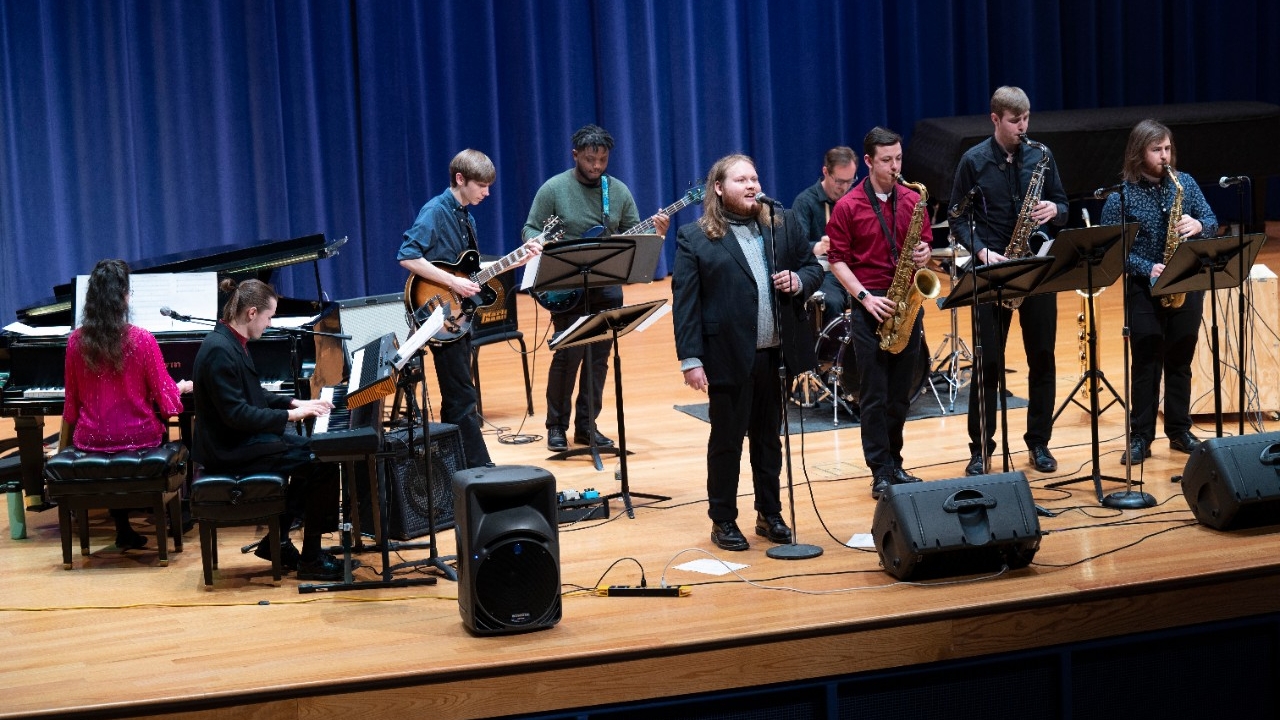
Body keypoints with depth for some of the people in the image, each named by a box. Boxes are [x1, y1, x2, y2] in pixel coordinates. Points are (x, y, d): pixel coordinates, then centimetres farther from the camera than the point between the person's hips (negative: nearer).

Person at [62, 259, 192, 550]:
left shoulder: (76, 340, -8)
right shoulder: (142, 339, -17)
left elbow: (72, 401, 3)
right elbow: (166, 398, -10)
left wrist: (67, 438, 22)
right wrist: (183, 387, 13)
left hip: (91, 438, 2)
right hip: (137, 437, -2)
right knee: (159, 432, 32)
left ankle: (123, 528, 28)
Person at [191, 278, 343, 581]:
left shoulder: (232, 342, 9)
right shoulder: (220, 350, -23)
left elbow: (253, 395, 20)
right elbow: (235, 413, -26)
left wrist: (295, 403, 9)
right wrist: (289, 415, -21)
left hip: (243, 438, 11)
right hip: (231, 450, -11)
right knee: (323, 463, -12)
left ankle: (277, 541, 19)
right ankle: (311, 559, -3)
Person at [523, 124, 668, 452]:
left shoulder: (619, 191, 7)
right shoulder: (554, 189, -5)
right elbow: (530, 230, -2)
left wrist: (655, 233, -10)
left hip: (607, 287, 4)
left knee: (598, 358, 6)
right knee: (568, 356, -7)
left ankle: (586, 425, 16)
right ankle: (557, 426, 7)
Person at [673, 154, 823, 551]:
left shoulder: (783, 224, 9)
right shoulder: (694, 238, -4)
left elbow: (814, 267, 15)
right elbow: (684, 302, -8)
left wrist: (799, 280, -9)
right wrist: (690, 360, -13)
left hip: (776, 354, 4)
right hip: (728, 357, -4)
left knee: (768, 437, 14)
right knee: (726, 440, 5)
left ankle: (770, 514, 25)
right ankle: (723, 521, 16)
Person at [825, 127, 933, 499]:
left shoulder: (912, 200, 6)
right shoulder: (848, 206, -5)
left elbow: (925, 241, 15)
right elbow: (837, 259, -5)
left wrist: (924, 253, -9)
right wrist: (865, 297, -15)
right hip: (870, 305, -4)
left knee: (900, 393, 10)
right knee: (874, 395, -1)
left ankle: (894, 464, 21)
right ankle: (881, 472, 3)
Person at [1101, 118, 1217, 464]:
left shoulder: (1186, 183, 2)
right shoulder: (1121, 195, -9)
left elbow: (1212, 223, 3)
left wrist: (1198, 226, -19)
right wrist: (1147, 268, -20)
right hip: (1144, 289, -3)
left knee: (1180, 361, 11)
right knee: (1146, 365, 1)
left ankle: (1179, 431, 22)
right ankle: (1140, 437, 8)